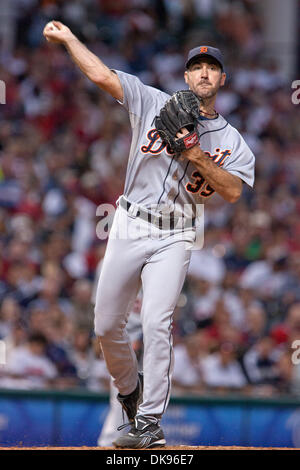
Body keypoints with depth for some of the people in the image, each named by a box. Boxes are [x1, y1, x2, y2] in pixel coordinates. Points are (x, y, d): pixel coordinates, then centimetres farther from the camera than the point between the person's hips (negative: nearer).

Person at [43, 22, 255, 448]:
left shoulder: (231, 140, 7)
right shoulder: (155, 104, 7)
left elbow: (233, 192, -8)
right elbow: (102, 76, 0)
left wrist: (197, 156, -17)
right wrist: (69, 38, -6)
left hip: (174, 239, -2)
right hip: (129, 228, 2)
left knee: (156, 323, -17)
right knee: (107, 325, 4)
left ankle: (150, 422, -16)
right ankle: (128, 387, 32)